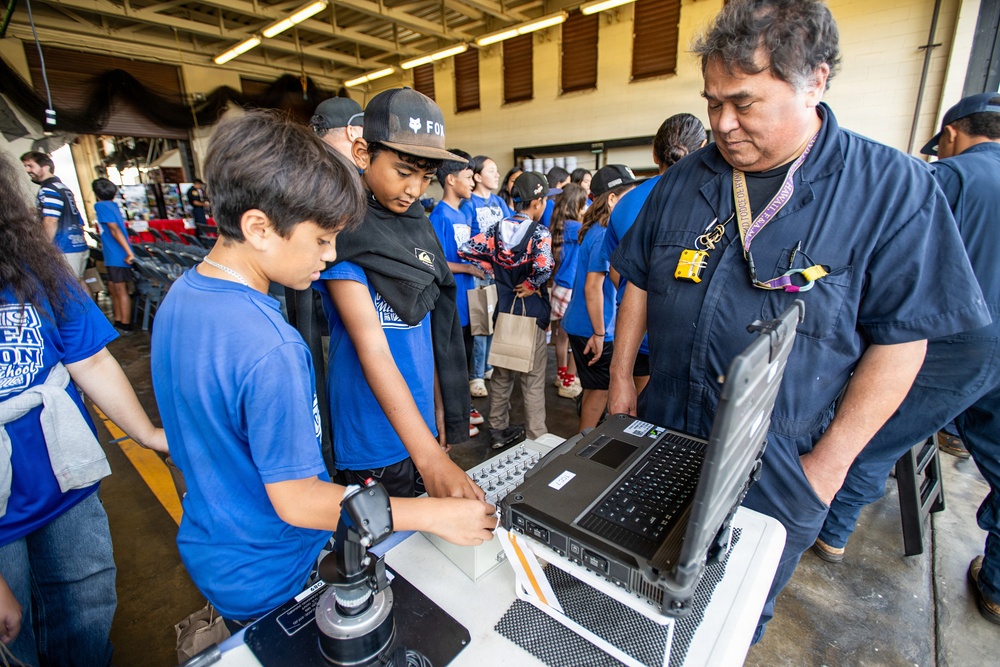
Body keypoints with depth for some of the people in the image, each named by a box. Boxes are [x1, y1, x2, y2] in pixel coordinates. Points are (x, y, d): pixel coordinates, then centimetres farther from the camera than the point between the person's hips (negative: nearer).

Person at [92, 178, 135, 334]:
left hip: (117, 255, -9)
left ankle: (125, 326, 3)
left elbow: (115, 229, -21)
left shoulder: (100, 206, -12)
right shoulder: (113, 205, 13)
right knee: (113, 288, 15)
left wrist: (129, 252, -26)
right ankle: (118, 321, 23)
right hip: (113, 255, 9)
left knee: (121, 290, -3)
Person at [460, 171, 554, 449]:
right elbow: (543, 267, -30)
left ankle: (498, 430, 32)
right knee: (533, 380, 7)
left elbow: (466, 250, -3)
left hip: (504, 311, 5)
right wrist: (530, 286, -12)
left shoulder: (497, 229, 2)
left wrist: (492, 272, 2)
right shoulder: (539, 233, -14)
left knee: (502, 374, 19)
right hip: (531, 313, -5)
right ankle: (536, 438, 19)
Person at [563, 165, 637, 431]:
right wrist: (599, 334, -20)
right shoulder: (604, 235, -20)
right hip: (592, 328, -10)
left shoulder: (597, 230, 10)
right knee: (600, 389, 5)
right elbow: (593, 287, -24)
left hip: (581, 324, 10)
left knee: (595, 387, 21)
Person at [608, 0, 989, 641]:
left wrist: (829, 461, -10)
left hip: (777, 472, -3)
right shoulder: (683, 180, 0)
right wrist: (621, 381, 5)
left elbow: (901, 339, -9)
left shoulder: (893, 187, -10)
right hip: (663, 435, 4)